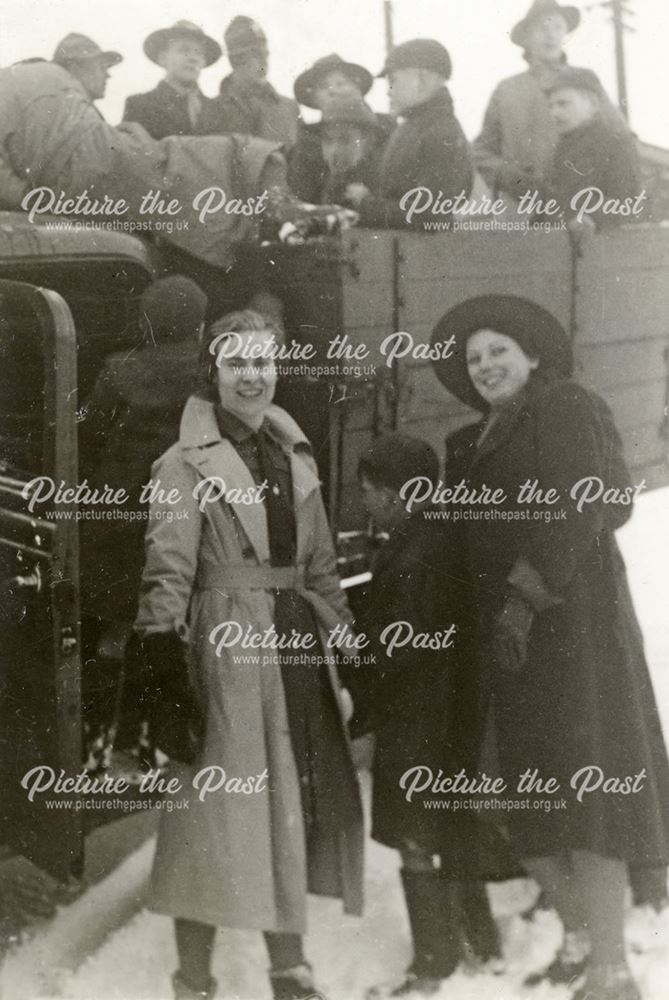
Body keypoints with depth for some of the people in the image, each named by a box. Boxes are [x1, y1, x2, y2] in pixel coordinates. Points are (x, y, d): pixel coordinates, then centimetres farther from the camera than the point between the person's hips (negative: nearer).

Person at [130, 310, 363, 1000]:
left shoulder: (294, 456, 14)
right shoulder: (186, 463, -5)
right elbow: (166, 574, -11)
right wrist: (162, 663, -19)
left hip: (298, 645, 6)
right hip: (226, 650, -6)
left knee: (295, 806, 11)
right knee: (220, 812, -3)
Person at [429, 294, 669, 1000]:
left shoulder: (566, 409, -2)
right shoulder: (473, 444, 19)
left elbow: (577, 512, -13)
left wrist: (525, 597, -20)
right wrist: (492, 613, 4)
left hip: (567, 619, -7)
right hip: (507, 631, 7)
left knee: (582, 789, -11)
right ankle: (578, 938, 21)